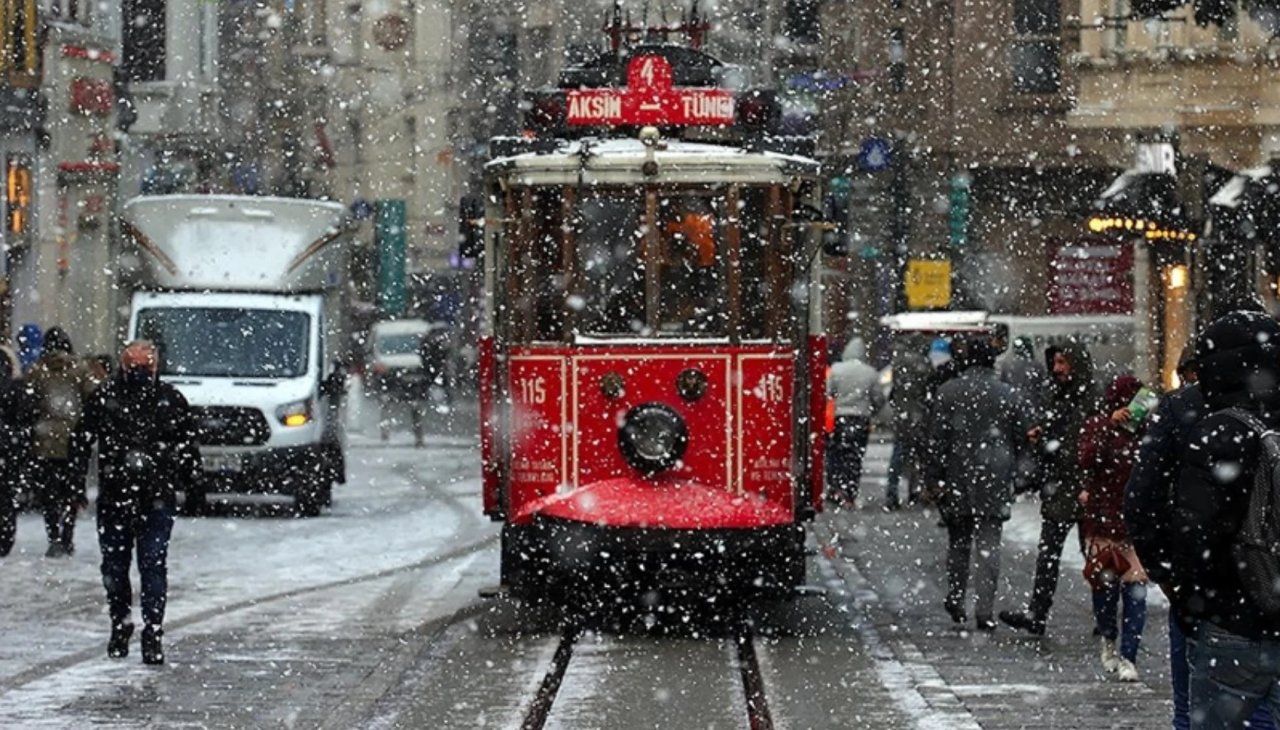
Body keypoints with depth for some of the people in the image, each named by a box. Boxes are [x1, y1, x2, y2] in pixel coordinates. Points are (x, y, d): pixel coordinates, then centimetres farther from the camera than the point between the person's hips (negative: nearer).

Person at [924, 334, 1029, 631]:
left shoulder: (948, 392, -4)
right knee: (989, 545, -1)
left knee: (958, 542, 16)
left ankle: (955, 600, 21)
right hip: (995, 483, 0)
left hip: (957, 482, 0)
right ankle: (984, 611, -8)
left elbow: (937, 440, -5)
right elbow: (1020, 439, 7)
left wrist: (934, 480, -1)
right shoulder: (1009, 395, 1)